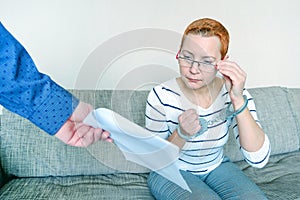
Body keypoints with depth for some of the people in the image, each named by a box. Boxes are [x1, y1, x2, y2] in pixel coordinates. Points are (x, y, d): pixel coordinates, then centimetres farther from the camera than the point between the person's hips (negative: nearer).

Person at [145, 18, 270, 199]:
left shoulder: (234, 93, -16)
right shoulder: (161, 97, -22)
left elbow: (259, 160, -24)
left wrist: (238, 101, -35)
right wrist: (181, 135, -34)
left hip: (218, 167, 3)